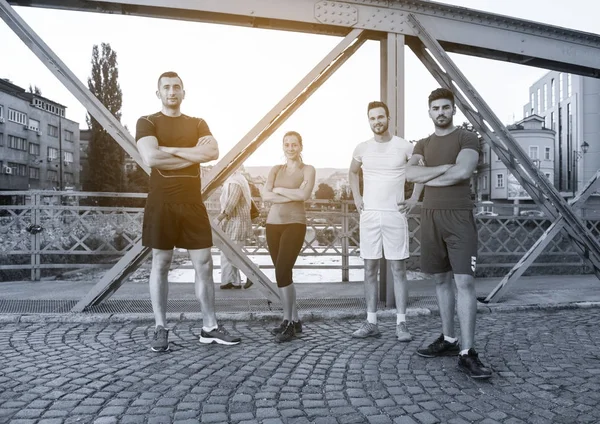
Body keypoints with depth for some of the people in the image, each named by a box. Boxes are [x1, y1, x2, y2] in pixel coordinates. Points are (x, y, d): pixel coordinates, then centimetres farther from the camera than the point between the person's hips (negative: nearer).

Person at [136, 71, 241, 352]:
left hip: (193, 203, 3)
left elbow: (212, 153, -7)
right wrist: (193, 154, -10)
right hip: (162, 203, -3)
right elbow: (151, 157, -16)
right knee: (160, 265, 2)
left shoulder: (198, 124, 13)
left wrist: (170, 150, -10)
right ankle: (161, 329, 13)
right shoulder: (147, 122, 3)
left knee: (204, 264, 2)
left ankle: (210, 328, 10)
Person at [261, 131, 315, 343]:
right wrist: (292, 196, -10)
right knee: (284, 273, 7)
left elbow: (303, 194, -14)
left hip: (295, 224, -4)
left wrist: (278, 190, -3)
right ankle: (294, 320, 18)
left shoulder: (308, 170, 3)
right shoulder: (275, 169, 13)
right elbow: (265, 196, -1)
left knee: (282, 272, -15)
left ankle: (288, 321, -2)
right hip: (273, 224, 5)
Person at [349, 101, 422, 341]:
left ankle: (401, 324, 7)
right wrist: (356, 197, 12)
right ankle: (371, 323, 13)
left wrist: (414, 199, 1)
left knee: (398, 269, 0)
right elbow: (353, 172, 24)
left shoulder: (404, 147, -2)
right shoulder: (362, 148, 6)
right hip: (369, 214, 3)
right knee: (370, 269, 5)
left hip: (395, 214, -2)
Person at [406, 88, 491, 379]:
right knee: (441, 279, 10)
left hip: (459, 217, -5)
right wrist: (444, 167, -12)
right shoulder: (422, 144, 15)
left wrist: (427, 177, -5)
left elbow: (462, 172, -17)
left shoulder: (467, 138, 1)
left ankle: (466, 352, -7)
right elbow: (410, 174, -3)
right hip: (430, 217, 5)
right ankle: (448, 339, 21)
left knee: (464, 281, -10)